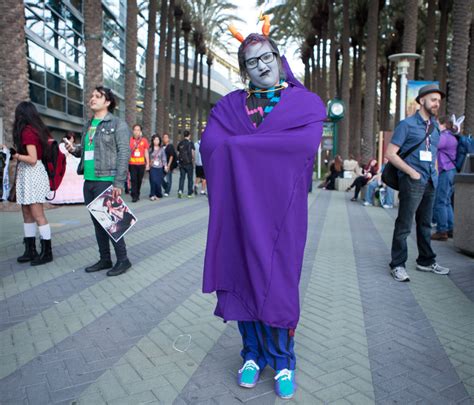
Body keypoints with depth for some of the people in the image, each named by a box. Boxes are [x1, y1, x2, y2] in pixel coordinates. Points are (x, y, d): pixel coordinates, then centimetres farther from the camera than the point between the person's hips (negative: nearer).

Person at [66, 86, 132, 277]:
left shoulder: (117, 124, -5)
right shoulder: (88, 125, 17)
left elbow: (124, 153, -12)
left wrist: (118, 183, -18)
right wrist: (75, 149, 3)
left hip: (106, 181, -8)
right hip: (88, 181, 8)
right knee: (97, 222, 12)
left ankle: (123, 259, 8)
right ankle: (105, 259, 23)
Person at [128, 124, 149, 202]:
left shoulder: (144, 140, 5)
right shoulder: (130, 140, 2)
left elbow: (146, 153, 9)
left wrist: (148, 164, 7)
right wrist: (134, 147, -14)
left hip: (141, 164, 1)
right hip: (132, 164, -1)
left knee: (139, 180, 8)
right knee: (133, 180, -6)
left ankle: (137, 194, 24)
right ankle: (134, 196, -5)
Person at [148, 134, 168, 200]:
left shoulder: (162, 149, 7)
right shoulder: (150, 149, 4)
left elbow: (164, 158, 7)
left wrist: (165, 166, -3)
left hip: (160, 168, 1)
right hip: (152, 168, -1)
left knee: (158, 182, -1)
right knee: (153, 181, -13)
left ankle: (158, 195, 16)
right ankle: (152, 195, -5)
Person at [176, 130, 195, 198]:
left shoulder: (180, 143, 7)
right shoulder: (190, 143, -6)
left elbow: (178, 153, 9)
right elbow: (192, 153, -9)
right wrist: (193, 159, 8)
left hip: (181, 163, 4)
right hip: (188, 163, -3)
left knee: (182, 177, 8)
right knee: (190, 178, 6)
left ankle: (180, 190, -13)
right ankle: (189, 194, 11)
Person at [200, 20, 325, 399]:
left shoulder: (306, 102, 5)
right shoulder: (230, 105, 10)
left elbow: (306, 143, -14)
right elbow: (210, 145, -5)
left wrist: (240, 144, -11)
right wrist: (274, 148, -11)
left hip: (281, 210, -2)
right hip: (240, 209, 2)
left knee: (278, 281, 0)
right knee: (244, 278, 4)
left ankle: (284, 361, 19)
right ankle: (253, 354, 23)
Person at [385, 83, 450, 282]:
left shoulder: (435, 126, 16)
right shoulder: (407, 124, -4)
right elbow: (390, 153, -10)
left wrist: (433, 172, 11)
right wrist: (412, 173, -13)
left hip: (430, 182, 7)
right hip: (412, 182, -7)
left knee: (425, 224, 15)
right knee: (404, 225, -5)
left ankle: (426, 261, 28)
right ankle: (397, 265, 4)